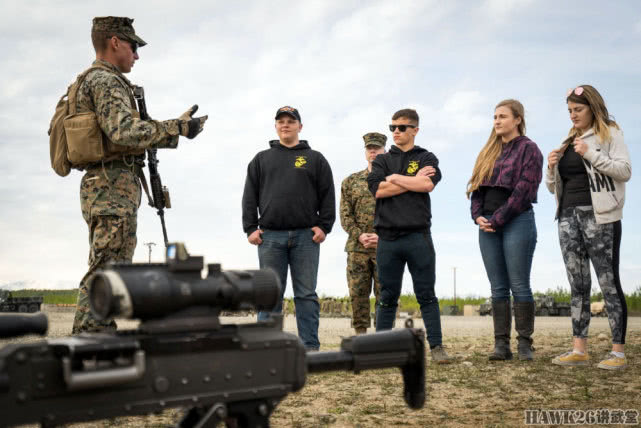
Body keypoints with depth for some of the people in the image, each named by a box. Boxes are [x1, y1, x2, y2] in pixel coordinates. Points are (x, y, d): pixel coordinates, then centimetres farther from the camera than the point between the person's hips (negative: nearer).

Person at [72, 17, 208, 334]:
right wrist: (178, 127, -20)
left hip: (101, 188, 11)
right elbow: (124, 131, -24)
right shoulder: (106, 81, -9)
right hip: (114, 188, -11)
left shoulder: (89, 82, 24)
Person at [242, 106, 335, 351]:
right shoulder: (261, 159, 15)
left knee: (306, 294, 1)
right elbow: (250, 196, 11)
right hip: (270, 236, 1)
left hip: (306, 236, -1)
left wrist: (324, 226, -3)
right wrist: (250, 228, 1)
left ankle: (310, 347, 5)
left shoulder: (315, 159, 12)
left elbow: (327, 195, 8)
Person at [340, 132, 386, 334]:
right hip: (357, 247, 2)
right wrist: (359, 235, -8)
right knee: (358, 293, 2)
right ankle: (360, 334, 8)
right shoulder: (351, 181, 13)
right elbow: (345, 215, 7)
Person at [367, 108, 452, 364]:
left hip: (418, 236, -1)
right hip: (388, 237, 1)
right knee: (387, 297, 6)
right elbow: (377, 190, -4)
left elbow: (428, 184, -10)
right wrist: (413, 181, -4)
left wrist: (395, 178, -3)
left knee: (426, 295, 1)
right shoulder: (382, 161, 15)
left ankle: (436, 347, 4)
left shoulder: (426, 158, 11)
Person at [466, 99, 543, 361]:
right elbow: (476, 186, 15)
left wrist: (497, 219, -13)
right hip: (489, 225, 6)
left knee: (519, 285, -5)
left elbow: (523, 189, -10)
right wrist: (478, 216, -2)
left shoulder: (528, 149, -1)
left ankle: (525, 345, 0)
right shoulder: (489, 152, 19)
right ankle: (501, 344, 5)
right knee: (498, 288, 4)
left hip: (517, 221, -6)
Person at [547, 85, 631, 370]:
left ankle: (618, 352, -2)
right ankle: (579, 350, 7)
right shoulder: (567, 143, 19)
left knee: (609, 283, -5)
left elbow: (625, 171, -10)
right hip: (568, 217, 6)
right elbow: (554, 186, 22)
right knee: (578, 285, 5)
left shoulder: (610, 133, 2)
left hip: (599, 217, -6)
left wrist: (591, 155, -17)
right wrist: (551, 168, 2)